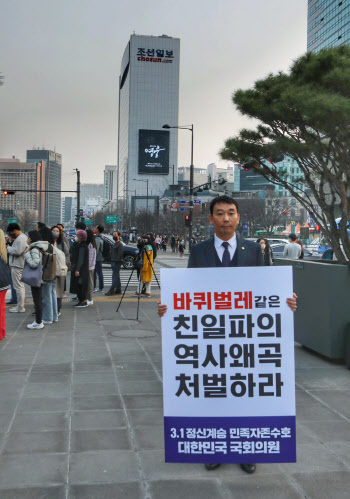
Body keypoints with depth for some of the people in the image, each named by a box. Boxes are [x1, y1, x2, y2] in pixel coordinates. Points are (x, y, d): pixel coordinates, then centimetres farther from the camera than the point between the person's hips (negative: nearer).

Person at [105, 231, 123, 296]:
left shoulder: (120, 244, -10)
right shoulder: (114, 244, 21)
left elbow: (120, 254, -17)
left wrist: (116, 261, -21)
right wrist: (112, 262, 17)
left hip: (117, 262, -10)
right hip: (113, 262, 10)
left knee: (115, 277, -10)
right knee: (116, 276, 11)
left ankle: (111, 291, -14)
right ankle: (118, 290, 15)